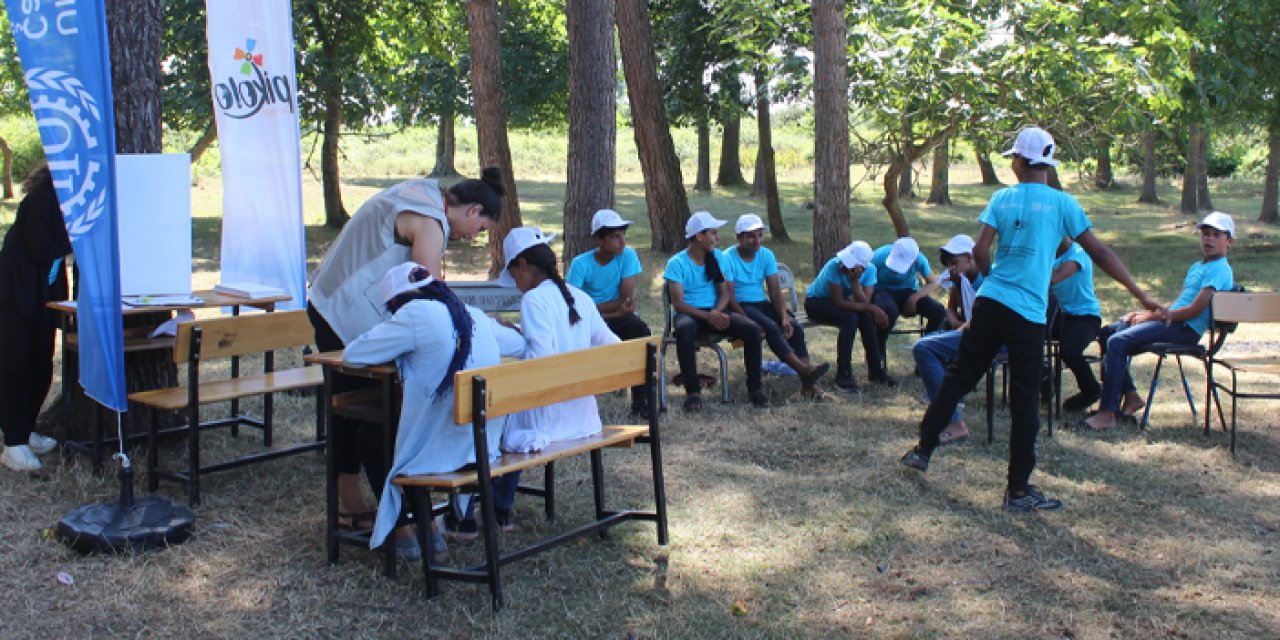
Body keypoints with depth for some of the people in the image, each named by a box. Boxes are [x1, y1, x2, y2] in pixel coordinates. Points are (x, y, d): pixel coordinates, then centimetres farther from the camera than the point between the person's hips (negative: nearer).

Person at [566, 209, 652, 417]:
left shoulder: (628, 256, -6)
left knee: (640, 329, -31)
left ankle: (640, 402, -23)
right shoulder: (581, 264, -8)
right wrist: (614, 307, -19)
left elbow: (628, 303, -12)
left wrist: (593, 309, -13)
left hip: (618, 319, 1)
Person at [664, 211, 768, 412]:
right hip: (690, 313, -4)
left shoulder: (716, 257, 10)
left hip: (715, 312, 4)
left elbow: (725, 293, 7)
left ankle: (754, 388, -9)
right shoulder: (677, 263, -6)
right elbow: (678, 303, -12)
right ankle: (693, 392, -32)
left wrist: (716, 312, -16)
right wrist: (707, 316, -26)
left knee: (752, 329, -22)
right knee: (684, 330, -41)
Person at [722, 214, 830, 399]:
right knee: (771, 327, -32)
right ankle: (805, 370, -36)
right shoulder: (727, 259, -11)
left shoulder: (766, 255, 5)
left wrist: (785, 317, -16)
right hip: (741, 307, -5)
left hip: (762, 304, 6)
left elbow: (775, 291, 0)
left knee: (795, 328, -19)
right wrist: (749, 322, -27)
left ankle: (807, 383, -25)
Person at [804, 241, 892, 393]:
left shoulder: (870, 270, -18)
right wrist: (871, 308, -30)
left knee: (867, 318, -23)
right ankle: (843, 375, -26)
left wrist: (854, 280, -38)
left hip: (839, 301, 5)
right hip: (815, 302, -5)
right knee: (850, 318, -31)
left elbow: (864, 303, -25)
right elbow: (839, 302, -30)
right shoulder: (834, 266, -32)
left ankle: (876, 369, -8)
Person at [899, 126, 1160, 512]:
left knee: (958, 377, 15)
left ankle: (923, 449, 23)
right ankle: (1018, 489, 6)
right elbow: (1099, 253, 1)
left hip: (989, 305, 3)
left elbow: (980, 252, -1)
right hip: (1028, 315, -3)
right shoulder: (1062, 203, -1)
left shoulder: (1002, 199, 5)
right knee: (1025, 400, 2)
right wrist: (1140, 295, 7)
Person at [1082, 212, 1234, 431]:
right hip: (1172, 321, 10)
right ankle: (1130, 395, 7)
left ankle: (1108, 413, -25)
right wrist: (1145, 313, 8)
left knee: (1117, 342, -24)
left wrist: (1152, 316, -12)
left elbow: (1195, 310, -17)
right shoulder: (1197, 267, 22)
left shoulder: (1220, 270, -9)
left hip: (1185, 329, -10)